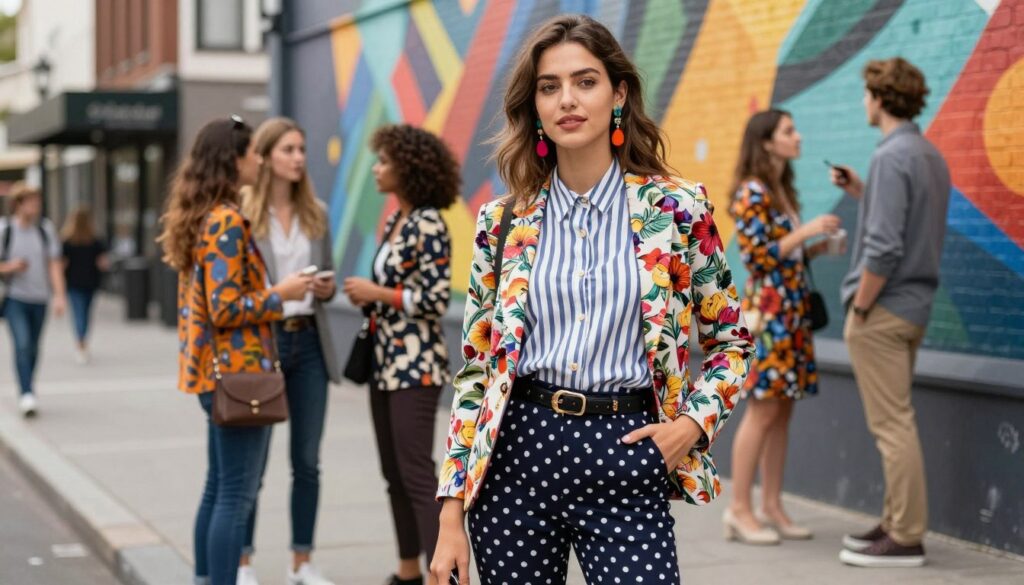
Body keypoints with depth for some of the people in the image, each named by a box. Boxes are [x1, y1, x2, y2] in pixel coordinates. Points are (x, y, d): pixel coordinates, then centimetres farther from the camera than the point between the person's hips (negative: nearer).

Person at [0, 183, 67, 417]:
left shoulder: (45, 228, 3)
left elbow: (54, 264, 3)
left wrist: (59, 295, -4)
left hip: (39, 298, 3)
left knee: (33, 349, 9)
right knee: (22, 344, -17)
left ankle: (26, 395, 23)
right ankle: (27, 394, -19)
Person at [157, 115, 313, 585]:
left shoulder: (198, 217, 13)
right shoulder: (227, 222, -16)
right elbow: (225, 308, -22)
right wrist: (280, 294, -11)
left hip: (214, 371, 10)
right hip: (238, 372, -10)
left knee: (218, 488, 16)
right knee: (237, 494, -6)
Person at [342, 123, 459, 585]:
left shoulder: (428, 225, -14)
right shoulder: (395, 221, 13)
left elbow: (436, 299, -18)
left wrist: (377, 293, -15)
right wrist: (366, 293, 2)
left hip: (415, 365, -9)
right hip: (385, 362, 9)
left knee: (418, 475, -10)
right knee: (394, 473, 14)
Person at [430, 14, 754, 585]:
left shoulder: (677, 209, 0)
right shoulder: (504, 222, 4)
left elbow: (731, 340, 10)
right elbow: (476, 368, 7)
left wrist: (696, 419, -8)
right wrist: (453, 515, 3)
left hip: (626, 457, -2)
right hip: (517, 452, 2)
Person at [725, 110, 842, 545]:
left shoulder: (782, 191, 16)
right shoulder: (752, 193, -11)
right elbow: (757, 257, -16)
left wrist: (817, 248, 6)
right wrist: (805, 231, -15)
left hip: (793, 311, 9)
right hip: (768, 310, -9)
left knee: (782, 411, 8)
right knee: (763, 410, -8)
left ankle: (771, 507, 12)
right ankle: (739, 510, -3)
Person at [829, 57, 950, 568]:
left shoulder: (891, 157, -17)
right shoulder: (930, 156, 12)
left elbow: (884, 247, -24)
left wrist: (859, 307, -15)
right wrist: (860, 192, 12)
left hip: (884, 306, -10)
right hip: (914, 305, 10)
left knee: (891, 424, -5)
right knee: (895, 420, 16)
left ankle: (905, 538, -1)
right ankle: (897, 522, 23)